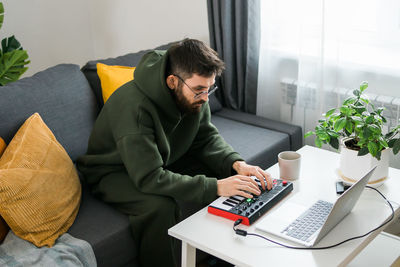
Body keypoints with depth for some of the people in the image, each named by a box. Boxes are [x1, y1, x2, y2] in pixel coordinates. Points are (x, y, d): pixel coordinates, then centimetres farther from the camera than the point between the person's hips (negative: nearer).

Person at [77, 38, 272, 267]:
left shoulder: (194, 95, -14)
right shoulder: (134, 105, -36)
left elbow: (206, 137, -3)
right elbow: (149, 178, -39)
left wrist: (236, 163, -23)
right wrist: (214, 187, -41)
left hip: (166, 159, 7)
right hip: (115, 172, -7)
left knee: (229, 175, -9)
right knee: (160, 205, -37)